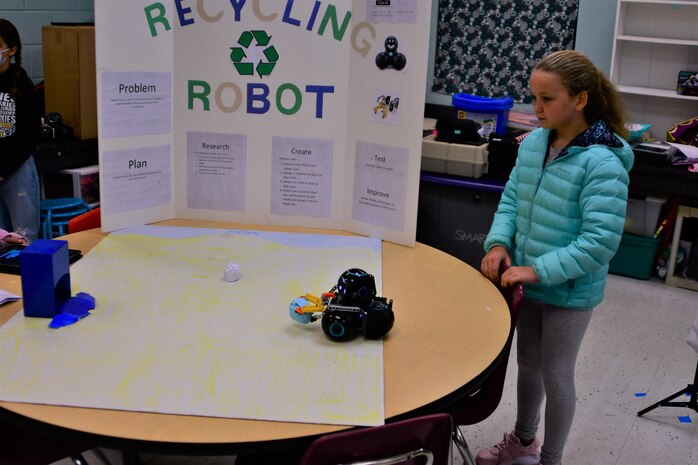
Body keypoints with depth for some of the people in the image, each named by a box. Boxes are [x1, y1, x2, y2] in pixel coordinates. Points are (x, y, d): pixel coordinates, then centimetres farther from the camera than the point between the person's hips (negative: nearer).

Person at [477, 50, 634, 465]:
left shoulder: (602, 164, -22)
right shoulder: (533, 143, -2)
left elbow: (600, 242, -25)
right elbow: (511, 198, 7)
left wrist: (539, 271, -26)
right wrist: (499, 243, -10)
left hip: (569, 292, -6)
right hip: (529, 284, 6)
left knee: (557, 376, 11)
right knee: (528, 363, 23)